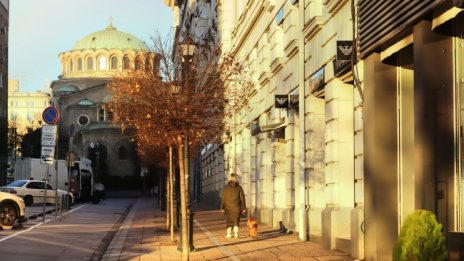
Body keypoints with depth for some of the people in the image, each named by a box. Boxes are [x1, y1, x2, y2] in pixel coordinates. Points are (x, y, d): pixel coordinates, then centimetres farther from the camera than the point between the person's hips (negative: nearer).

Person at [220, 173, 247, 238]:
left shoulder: (226, 187, -5)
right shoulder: (239, 187, -3)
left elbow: (223, 198, -7)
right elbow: (242, 198, -4)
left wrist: (222, 208, -5)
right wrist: (244, 208, 0)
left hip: (228, 207, 0)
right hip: (236, 207, 0)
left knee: (229, 221, 12)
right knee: (236, 221, 10)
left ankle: (229, 234, 12)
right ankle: (236, 233, -2)